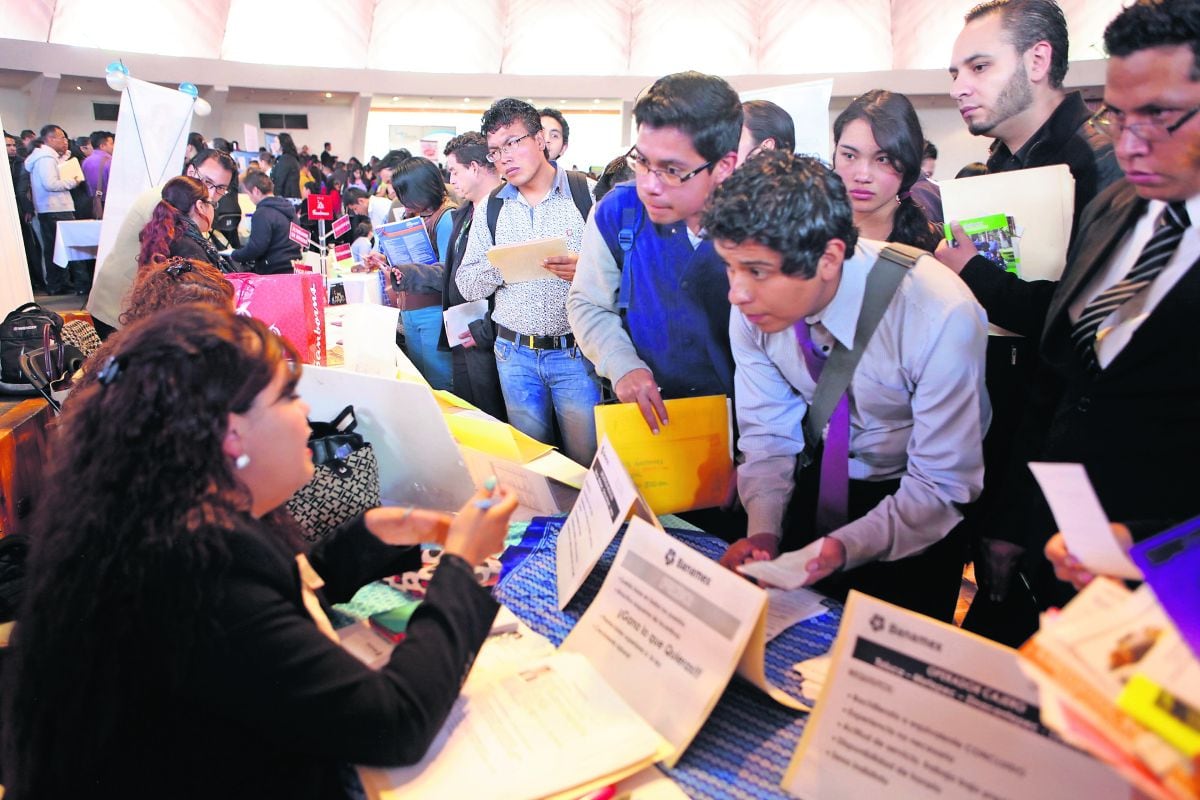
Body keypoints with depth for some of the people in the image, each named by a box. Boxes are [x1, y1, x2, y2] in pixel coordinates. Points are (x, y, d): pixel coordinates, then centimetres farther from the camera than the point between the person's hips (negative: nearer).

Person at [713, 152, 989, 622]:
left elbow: (943, 487, -24)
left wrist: (848, 547, -38)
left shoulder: (941, 316, -32)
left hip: (914, 492, -3)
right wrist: (763, 531, -22)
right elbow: (766, 434, -7)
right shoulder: (753, 306, -19)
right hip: (826, 477, 3)